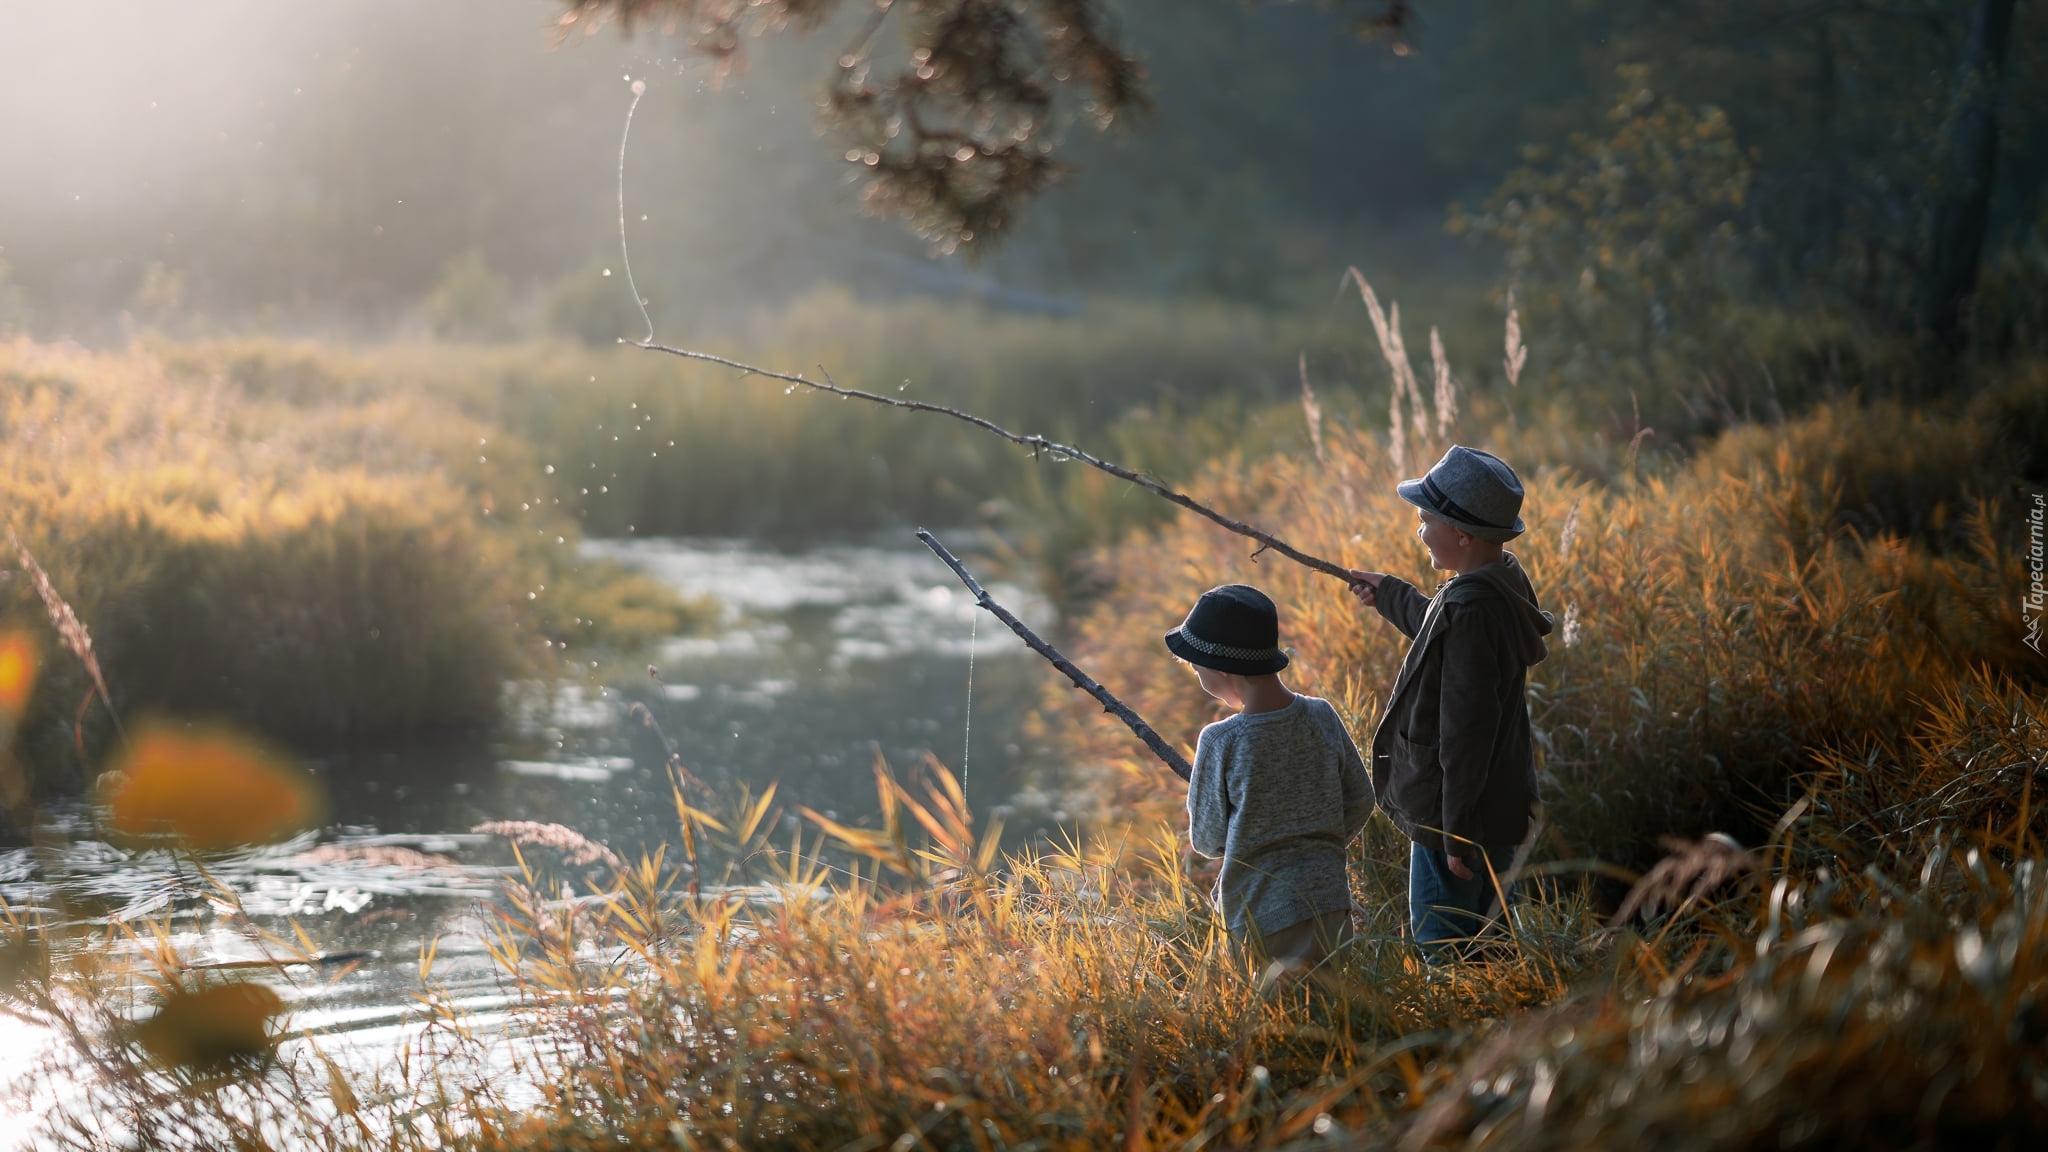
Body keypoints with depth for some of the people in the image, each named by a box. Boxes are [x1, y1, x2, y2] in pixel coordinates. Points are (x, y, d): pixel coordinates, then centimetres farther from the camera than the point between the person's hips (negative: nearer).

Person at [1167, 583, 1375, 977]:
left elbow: (1208, 841, -5)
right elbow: (1360, 802, 8)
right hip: (1329, 898, 4)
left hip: (1261, 911, -4)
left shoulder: (1221, 742, -15)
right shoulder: (1322, 717, -2)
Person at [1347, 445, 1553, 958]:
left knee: (1445, 954, 1)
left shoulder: (1468, 608, -27)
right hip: (1501, 803, 10)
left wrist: (1459, 833, -23)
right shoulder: (1505, 580, 3)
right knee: (1484, 948, 22)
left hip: (1460, 818, -10)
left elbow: (1466, 728, -27)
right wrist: (1391, 595, 38)